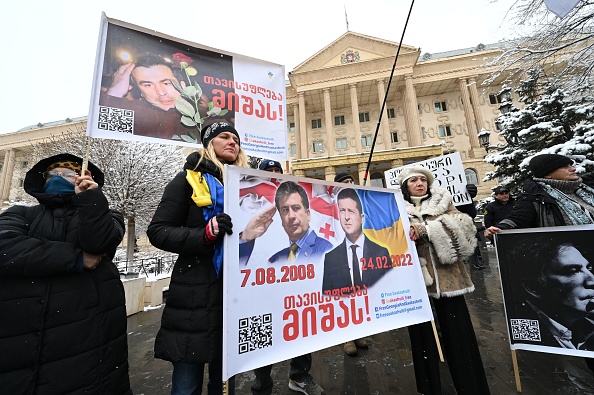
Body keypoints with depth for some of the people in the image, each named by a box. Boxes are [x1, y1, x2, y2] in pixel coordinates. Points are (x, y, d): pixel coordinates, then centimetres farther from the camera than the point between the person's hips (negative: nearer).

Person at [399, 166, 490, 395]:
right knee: (422, 333, 12)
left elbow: (462, 227, -8)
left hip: (447, 278, 1)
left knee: (457, 332, 9)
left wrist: (424, 229, -20)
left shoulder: (443, 204, 9)